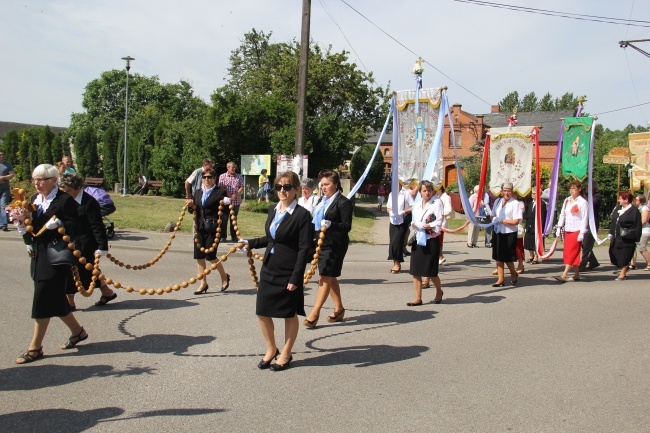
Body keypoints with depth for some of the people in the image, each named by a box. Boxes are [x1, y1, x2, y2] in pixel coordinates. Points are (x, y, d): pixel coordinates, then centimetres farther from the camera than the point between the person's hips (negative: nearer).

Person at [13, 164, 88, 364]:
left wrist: (59, 224, -28)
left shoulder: (65, 200, -10)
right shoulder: (35, 199, 12)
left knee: (43, 300, -4)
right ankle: (77, 331, 31)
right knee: (55, 299, 14)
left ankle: (35, 347, 6)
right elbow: (31, 225, 14)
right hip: (38, 256, 8)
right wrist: (22, 226, -6)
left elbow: (74, 227, -13)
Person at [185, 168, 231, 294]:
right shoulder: (198, 193, 15)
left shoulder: (220, 192, -2)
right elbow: (194, 210, 20)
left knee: (210, 255, -7)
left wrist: (226, 205, -24)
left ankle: (224, 277, 17)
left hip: (213, 228, -6)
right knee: (199, 255, 5)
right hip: (200, 227, 6)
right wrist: (191, 206, -1)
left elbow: (226, 212, -3)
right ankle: (203, 283, 17)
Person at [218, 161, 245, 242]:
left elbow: (242, 187, 4)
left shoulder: (239, 177, 9)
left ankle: (234, 236, 16)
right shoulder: (222, 176, 3)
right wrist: (229, 195, -16)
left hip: (236, 202, 2)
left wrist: (236, 194, -13)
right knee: (224, 219, 0)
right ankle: (223, 237, 7)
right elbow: (221, 187, -5)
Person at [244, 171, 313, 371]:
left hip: (288, 272, -6)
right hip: (268, 269, 7)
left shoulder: (302, 215, -13)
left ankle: (286, 354, 28)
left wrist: (296, 278, -18)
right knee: (262, 312, 11)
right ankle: (271, 349, 32)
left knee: (289, 314, 10)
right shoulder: (273, 211, 7)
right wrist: (250, 243, 10)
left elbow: (304, 249, -15)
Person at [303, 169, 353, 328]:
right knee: (330, 277, 16)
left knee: (325, 277, -6)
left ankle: (315, 313, -3)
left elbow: (347, 226, -15)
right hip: (320, 243, 9)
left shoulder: (343, 202, -10)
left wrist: (331, 224, -30)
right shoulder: (322, 200, 14)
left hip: (334, 245, -9)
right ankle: (339, 309, 29)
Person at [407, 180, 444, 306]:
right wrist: (414, 224, -9)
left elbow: (439, 222, -13)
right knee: (415, 271, 2)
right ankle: (418, 298, 8)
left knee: (431, 272, 1)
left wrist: (420, 224, -10)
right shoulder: (416, 205, 13)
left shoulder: (437, 202, -5)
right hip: (418, 240, 6)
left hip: (431, 240, -5)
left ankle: (439, 292, 27)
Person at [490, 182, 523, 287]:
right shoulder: (497, 201, 9)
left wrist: (501, 221, -14)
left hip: (509, 234, -6)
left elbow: (516, 221, -16)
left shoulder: (515, 203, -11)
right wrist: (494, 220, -3)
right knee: (498, 257, 8)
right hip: (497, 232, 6)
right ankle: (501, 279, 15)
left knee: (508, 258, 3)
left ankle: (513, 274, 29)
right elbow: (493, 215, 21)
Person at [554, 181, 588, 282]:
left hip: (577, 231, -7)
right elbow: (562, 214, 15)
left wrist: (581, 233, -15)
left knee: (571, 252, -9)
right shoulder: (567, 200, 11)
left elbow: (585, 219, -11)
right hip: (567, 230, 7)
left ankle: (564, 275, -13)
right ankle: (577, 275, 15)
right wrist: (559, 227, 9)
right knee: (567, 252, 7)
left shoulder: (582, 202, -8)